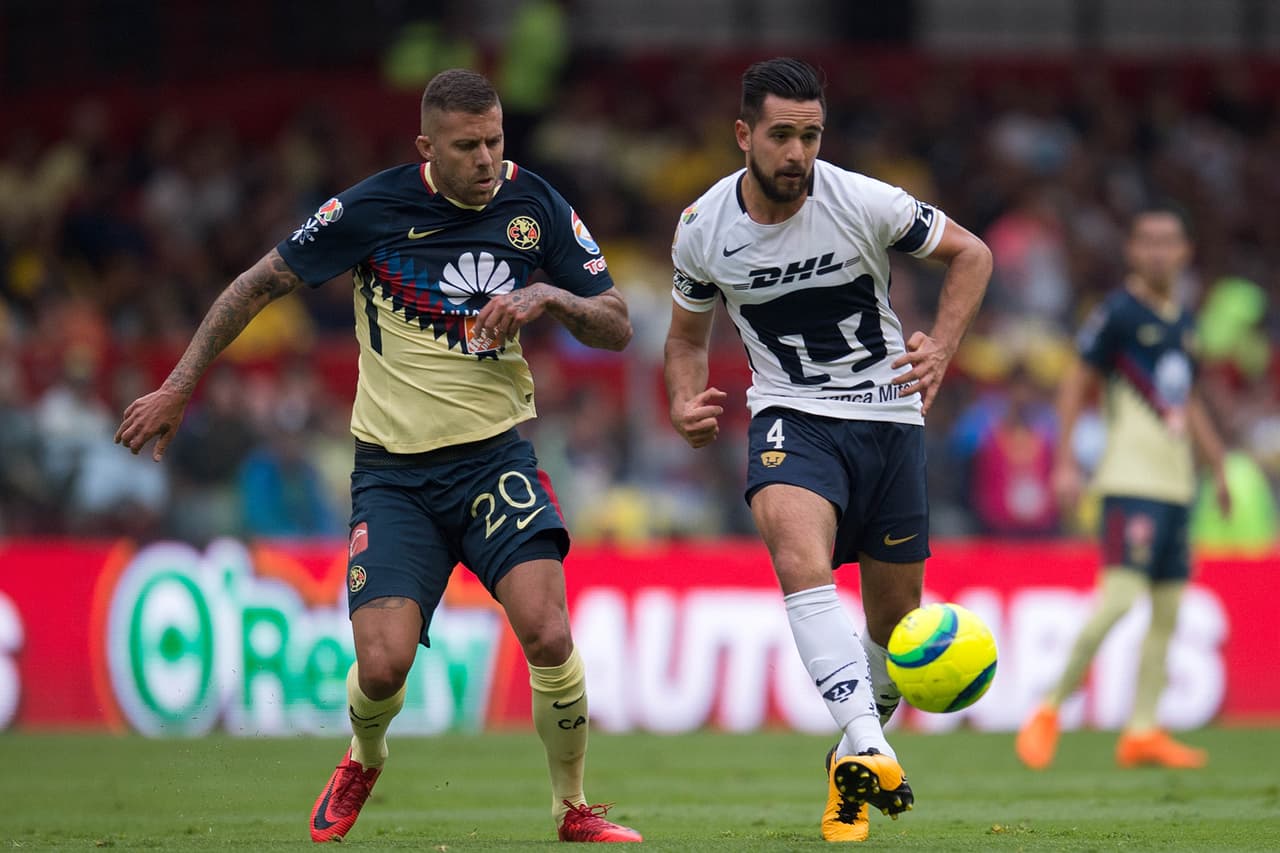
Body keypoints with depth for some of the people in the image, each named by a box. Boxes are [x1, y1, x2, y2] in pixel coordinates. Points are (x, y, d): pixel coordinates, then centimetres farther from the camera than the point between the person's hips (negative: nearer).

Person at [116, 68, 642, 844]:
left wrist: (549, 297, -17)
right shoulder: (375, 209, -10)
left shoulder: (534, 204, -2)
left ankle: (574, 808, 1)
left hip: (495, 456, 1)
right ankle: (364, 762, 23)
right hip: (394, 472, -1)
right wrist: (179, 388, 2)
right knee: (382, 665, -14)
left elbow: (617, 327, 4)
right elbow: (261, 285, 1)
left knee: (548, 634, -21)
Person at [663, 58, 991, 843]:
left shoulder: (862, 202, -13)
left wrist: (943, 348, -13)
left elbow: (971, 254, 1)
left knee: (895, 616, 6)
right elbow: (689, 336, 13)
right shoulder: (704, 229, -6)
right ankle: (868, 755, -42)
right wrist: (686, 404, -7)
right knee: (797, 549, -32)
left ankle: (856, 759, 36)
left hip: (889, 416, 1)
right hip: (792, 417, 0)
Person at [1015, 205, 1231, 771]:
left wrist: (1220, 468, 25)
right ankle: (1051, 709, -7)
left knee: (1168, 609, 5)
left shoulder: (1182, 320, 16)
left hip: (1176, 483, 8)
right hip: (1132, 480, -8)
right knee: (1121, 596, -18)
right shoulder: (1119, 312, -6)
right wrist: (1065, 463, -11)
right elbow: (1076, 387, -4)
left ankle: (1143, 730, 8)